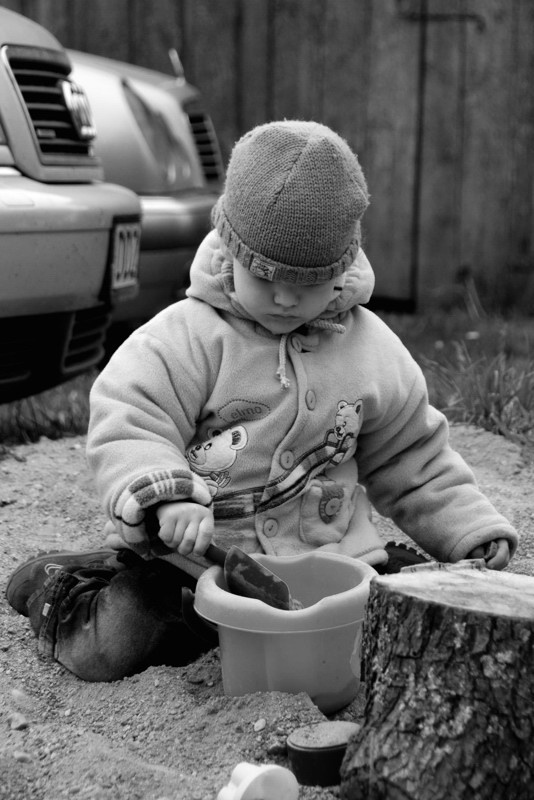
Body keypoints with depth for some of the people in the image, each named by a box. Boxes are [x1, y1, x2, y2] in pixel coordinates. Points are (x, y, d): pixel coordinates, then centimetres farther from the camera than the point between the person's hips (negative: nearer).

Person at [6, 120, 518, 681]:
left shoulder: (373, 351, 3)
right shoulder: (187, 336, -10)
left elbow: (413, 462, 13)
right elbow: (127, 425, -17)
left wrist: (473, 531, 8)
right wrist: (167, 495, -34)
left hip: (327, 556, 4)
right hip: (191, 557, -3)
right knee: (112, 645, -18)